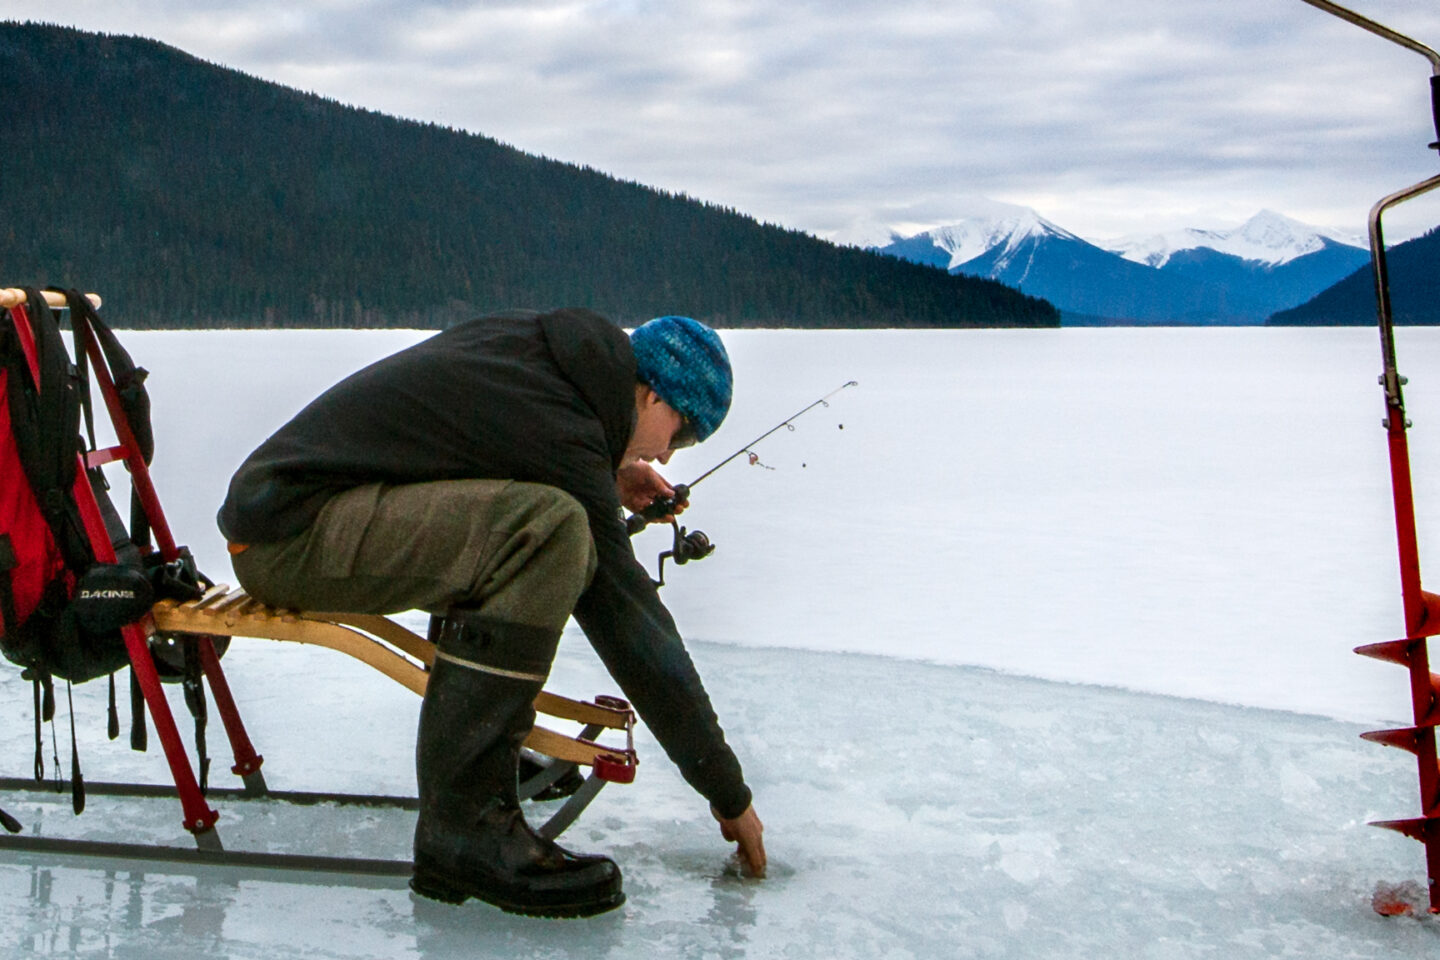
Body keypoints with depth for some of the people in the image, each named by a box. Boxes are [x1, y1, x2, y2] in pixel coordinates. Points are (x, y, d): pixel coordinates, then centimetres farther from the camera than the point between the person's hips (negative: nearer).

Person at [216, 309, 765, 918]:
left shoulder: (527, 339, 9)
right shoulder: (564, 439, -16)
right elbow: (634, 628, -13)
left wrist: (606, 484, 17)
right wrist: (729, 796, -4)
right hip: (291, 537, -10)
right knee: (549, 529, -27)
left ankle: (491, 743, 13)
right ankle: (462, 829, -24)